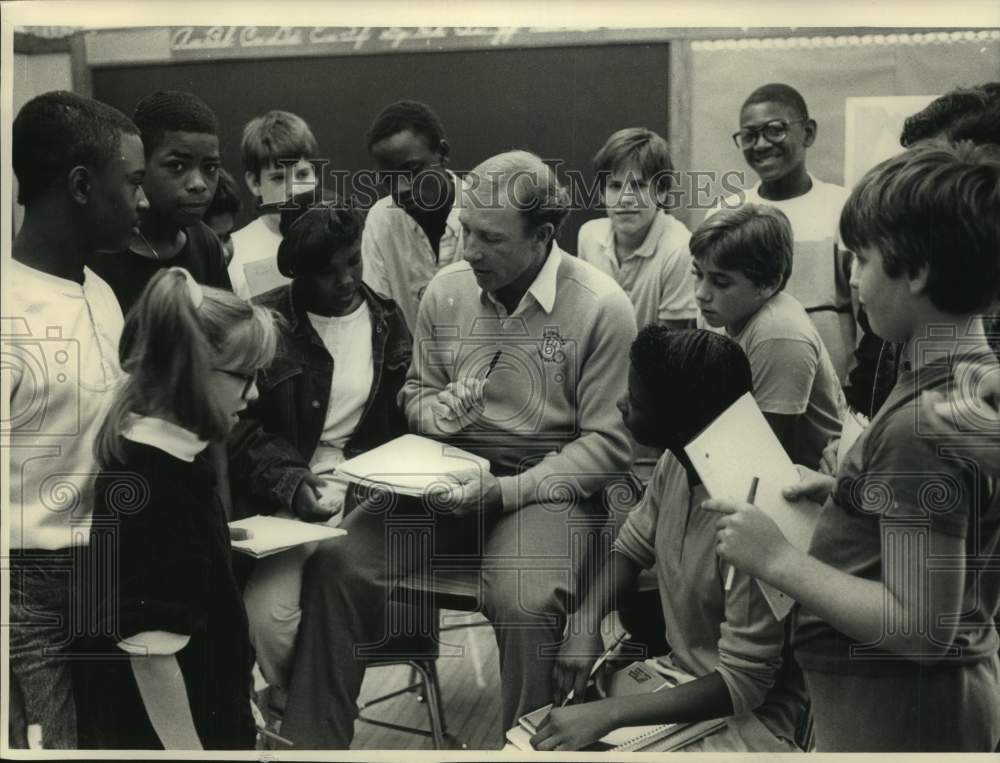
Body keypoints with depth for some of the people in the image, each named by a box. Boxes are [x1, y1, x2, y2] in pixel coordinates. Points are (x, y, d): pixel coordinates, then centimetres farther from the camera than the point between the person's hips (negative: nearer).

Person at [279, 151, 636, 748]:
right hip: (453, 475, 5)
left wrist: (505, 491, -19)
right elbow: (416, 392, 19)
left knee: (524, 605, -34)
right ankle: (312, 742, -1)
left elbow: (608, 445, -10)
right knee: (335, 562, -17)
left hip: (546, 484, -4)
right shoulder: (447, 290, 4)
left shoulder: (601, 307, -11)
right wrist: (438, 411, -7)